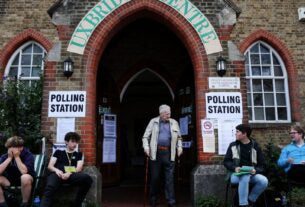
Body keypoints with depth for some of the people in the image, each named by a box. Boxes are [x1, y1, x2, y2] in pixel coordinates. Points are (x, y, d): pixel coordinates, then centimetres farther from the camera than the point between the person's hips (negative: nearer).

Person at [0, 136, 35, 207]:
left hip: (25, 180, -4)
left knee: (25, 177, -39)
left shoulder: (28, 155, -19)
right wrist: (9, 158, -23)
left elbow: (24, 171, -33)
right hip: (10, 179, 4)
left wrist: (17, 157, -28)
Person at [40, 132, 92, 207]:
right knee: (50, 188, -37)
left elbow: (78, 169, 11)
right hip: (58, 174, 0)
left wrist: (69, 173, -12)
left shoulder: (79, 154, 26)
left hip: (71, 175, 1)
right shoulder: (58, 152, 26)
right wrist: (56, 170, -10)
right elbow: (50, 166, 16)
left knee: (87, 178, -33)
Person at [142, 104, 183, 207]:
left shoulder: (174, 123, 11)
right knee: (154, 177, 7)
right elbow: (146, 136, 6)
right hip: (156, 153, -1)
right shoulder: (153, 122, 5)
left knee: (169, 178, 2)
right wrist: (146, 147, -8)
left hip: (169, 153, 1)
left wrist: (179, 147, 6)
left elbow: (179, 137, 20)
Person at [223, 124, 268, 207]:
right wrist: (234, 167, -16)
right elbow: (226, 161, 5)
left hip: (251, 174, 2)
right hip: (236, 174, -2)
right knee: (245, 177, -36)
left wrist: (255, 170, -15)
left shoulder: (255, 146, 7)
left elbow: (261, 165, 8)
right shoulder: (233, 145, 8)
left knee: (264, 181, -27)